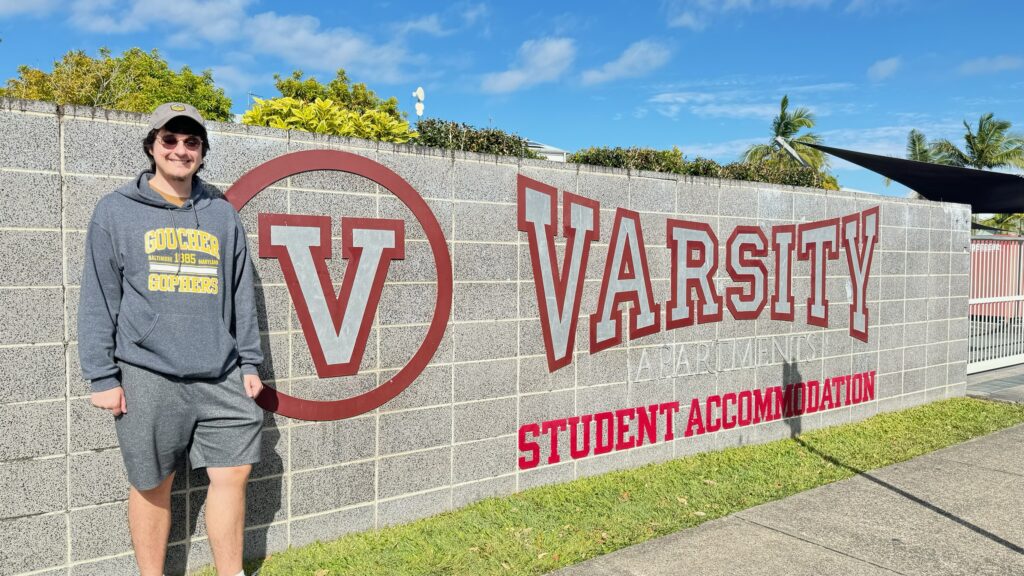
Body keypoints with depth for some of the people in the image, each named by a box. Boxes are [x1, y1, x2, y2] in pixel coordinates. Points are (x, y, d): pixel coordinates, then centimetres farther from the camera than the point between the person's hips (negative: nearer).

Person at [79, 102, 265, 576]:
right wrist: (103, 376, -4)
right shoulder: (116, 211, 2)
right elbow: (98, 300, 0)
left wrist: (249, 362, 8)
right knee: (152, 485, 8)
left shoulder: (223, 214, 10)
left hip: (220, 376, 3)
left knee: (232, 473, 4)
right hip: (147, 376, -2)